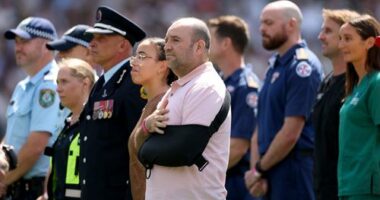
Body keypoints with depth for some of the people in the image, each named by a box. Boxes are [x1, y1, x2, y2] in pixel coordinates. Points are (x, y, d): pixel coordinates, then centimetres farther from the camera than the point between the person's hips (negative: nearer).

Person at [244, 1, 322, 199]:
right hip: (271, 174, 9)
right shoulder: (275, 67, 18)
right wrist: (257, 172, 2)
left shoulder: (302, 66, -12)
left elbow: (290, 134, -17)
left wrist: (260, 169, -8)